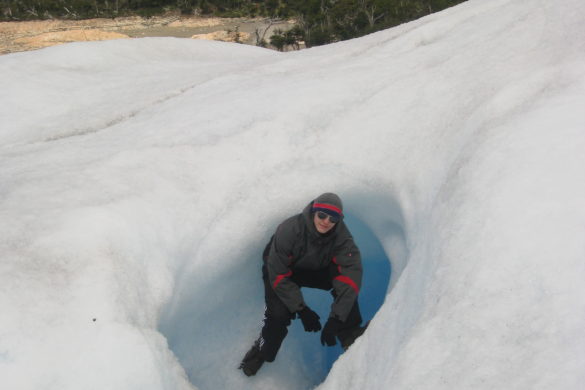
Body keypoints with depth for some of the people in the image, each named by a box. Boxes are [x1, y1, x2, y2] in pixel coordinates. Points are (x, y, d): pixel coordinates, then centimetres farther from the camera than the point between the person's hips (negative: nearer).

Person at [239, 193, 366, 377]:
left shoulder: (342, 237, -29)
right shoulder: (289, 230, -36)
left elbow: (350, 274, -36)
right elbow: (278, 275, -29)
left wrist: (336, 319, -44)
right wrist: (302, 310, -30)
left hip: (317, 270, 2)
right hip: (280, 270, -2)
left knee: (348, 279, -25)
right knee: (279, 313, -24)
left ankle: (350, 334, -12)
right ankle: (261, 351, 5)